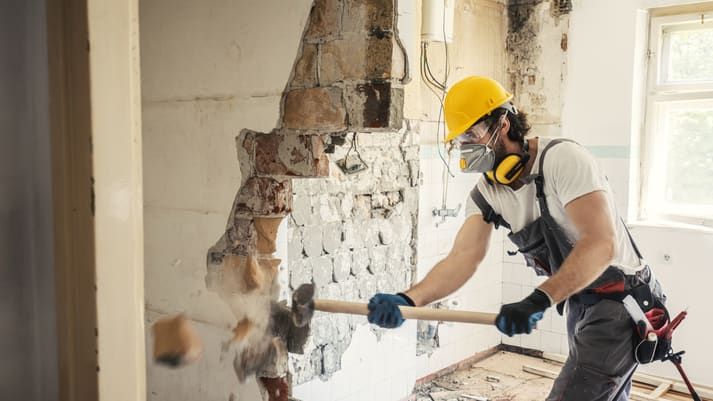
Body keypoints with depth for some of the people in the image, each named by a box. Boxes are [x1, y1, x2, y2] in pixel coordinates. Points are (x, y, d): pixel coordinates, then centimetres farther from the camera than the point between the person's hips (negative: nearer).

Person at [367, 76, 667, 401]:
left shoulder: (563, 158, -23)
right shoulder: (487, 192, -2)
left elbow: (601, 245, -33)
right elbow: (463, 258, -15)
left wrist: (538, 300, -44)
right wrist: (408, 299, -31)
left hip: (621, 302, -7)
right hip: (579, 304, 8)